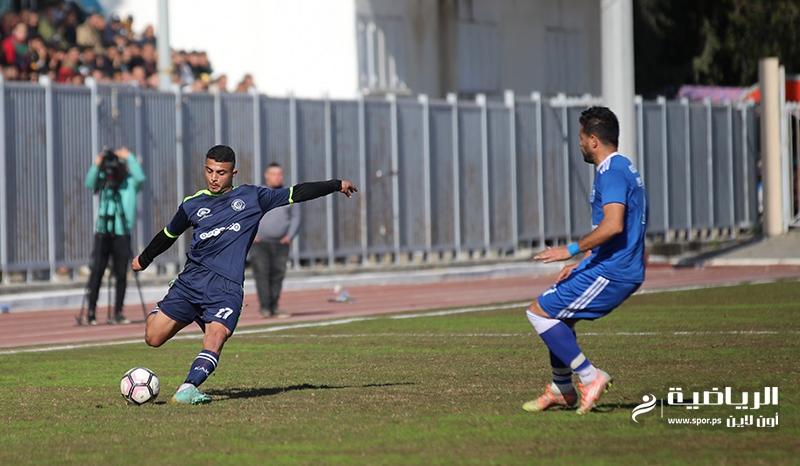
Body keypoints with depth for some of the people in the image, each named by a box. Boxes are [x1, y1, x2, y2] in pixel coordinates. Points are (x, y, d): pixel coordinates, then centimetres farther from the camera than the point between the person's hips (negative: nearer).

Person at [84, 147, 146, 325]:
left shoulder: (130, 182, 2)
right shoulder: (104, 180, 5)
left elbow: (140, 177, -18)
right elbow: (90, 184, -11)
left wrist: (129, 157, -18)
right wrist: (96, 166, -26)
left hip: (122, 234, -1)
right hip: (103, 232, 1)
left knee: (121, 275, 1)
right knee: (97, 272, -5)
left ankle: (118, 314, 8)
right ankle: (91, 313, -3)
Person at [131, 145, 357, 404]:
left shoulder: (252, 197, 12)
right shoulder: (192, 205, 15)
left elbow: (296, 193, 16)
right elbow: (169, 234, 31)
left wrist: (336, 185, 16)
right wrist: (144, 259, 43)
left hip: (226, 287, -2)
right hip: (191, 279, 2)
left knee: (216, 337, -28)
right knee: (153, 337, -5)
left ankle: (187, 389, -35)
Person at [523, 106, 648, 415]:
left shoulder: (611, 173, -15)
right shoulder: (623, 169, 19)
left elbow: (613, 225, -29)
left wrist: (572, 250, -21)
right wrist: (581, 264, 25)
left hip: (610, 273, -11)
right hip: (626, 271, 11)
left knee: (539, 312, -5)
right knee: (560, 316, 23)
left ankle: (590, 377, -8)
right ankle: (561, 390, 30)